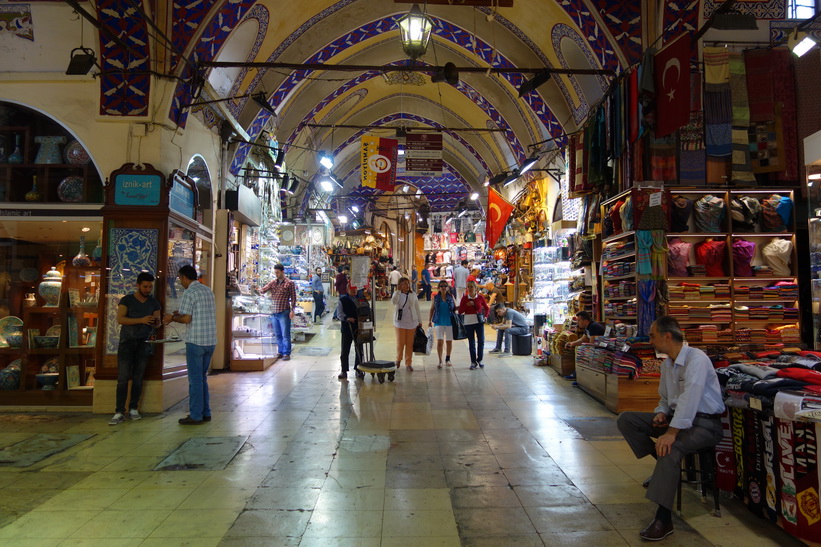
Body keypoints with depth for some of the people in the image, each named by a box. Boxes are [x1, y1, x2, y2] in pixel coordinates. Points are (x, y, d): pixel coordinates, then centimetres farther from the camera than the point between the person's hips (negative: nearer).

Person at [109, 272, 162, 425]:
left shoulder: (154, 302, 10)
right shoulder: (126, 300, 1)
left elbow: (157, 322, 10)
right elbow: (120, 319, -11)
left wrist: (157, 322, -15)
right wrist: (141, 320, -23)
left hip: (143, 343, 3)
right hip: (127, 342, -2)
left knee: (138, 377, 5)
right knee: (123, 378, -6)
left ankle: (133, 409, 12)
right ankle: (119, 412, -5)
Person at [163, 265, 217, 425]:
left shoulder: (189, 293, -10)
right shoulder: (208, 291, 14)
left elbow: (187, 319, -14)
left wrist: (172, 318, 4)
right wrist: (180, 314, 20)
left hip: (195, 341, -7)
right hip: (210, 341, 8)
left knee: (195, 379, 1)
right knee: (202, 378, 16)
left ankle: (195, 416, 7)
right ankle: (205, 413, 20)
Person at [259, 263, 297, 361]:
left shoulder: (289, 283, -3)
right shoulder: (272, 282, 11)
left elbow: (293, 297, -3)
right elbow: (263, 290, 6)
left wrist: (292, 310, -9)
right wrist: (259, 291, -16)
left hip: (284, 312, -5)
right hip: (274, 312, 5)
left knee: (285, 334, -1)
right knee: (278, 334, 12)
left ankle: (286, 354, 6)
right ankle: (280, 352, 21)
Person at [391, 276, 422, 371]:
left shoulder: (413, 295, 6)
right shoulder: (397, 294, 1)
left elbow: (417, 309, 10)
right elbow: (394, 301, -22)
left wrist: (420, 321, 11)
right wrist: (398, 290, -26)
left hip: (412, 322, 2)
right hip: (400, 322, -1)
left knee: (410, 343, 4)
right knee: (400, 343, -1)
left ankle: (408, 363, 15)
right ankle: (398, 359, 26)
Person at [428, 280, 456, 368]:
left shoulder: (451, 297, 2)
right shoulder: (436, 298, 2)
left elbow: (455, 308, 7)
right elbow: (432, 309, 6)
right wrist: (429, 320, 4)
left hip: (450, 321, 1)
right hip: (439, 322, -1)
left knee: (449, 341, 10)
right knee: (439, 341, -7)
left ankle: (447, 359, 30)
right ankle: (440, 361, 2)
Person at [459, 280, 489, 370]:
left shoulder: (480, 297, 1)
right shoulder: (464, 298, 0)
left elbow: (487, 308, 13)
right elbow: (460, 311, 0)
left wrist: (485, 316, 0)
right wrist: (467, 305, -13)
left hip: (479, 321, 0)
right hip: (468, 322, 0)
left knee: (481, 341, 0)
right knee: (471, 342, 5)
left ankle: (479, 360, 17)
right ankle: (473, 362, 13)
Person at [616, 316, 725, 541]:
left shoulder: (696, 358, -20)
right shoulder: (667, 364, 9)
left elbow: (690, 397, -31)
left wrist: (671, 432, -37)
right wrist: (661, 413, -3)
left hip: (704, 423, -9)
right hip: (676, 416, 9)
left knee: (670, 448, -36)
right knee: (625, 419, -4)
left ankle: (663, 519, -28)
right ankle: (665, 464, -3)